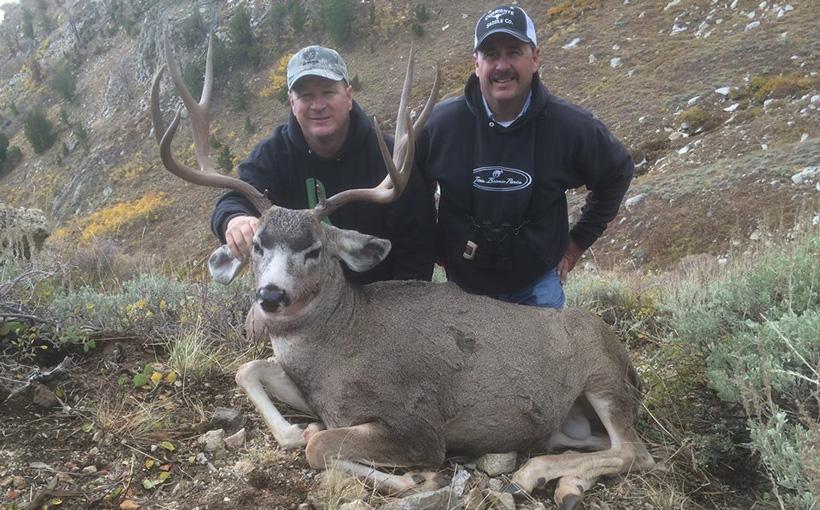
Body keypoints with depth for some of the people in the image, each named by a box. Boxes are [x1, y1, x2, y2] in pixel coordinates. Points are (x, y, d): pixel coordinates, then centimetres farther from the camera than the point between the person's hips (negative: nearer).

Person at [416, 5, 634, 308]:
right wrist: (431, 243, 4)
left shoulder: (571, 126, -15)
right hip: (461, 283, 1)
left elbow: (617, 173, 4)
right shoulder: (441, 122, -16)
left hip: (536, 285, 0)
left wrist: (580, 240, 3)